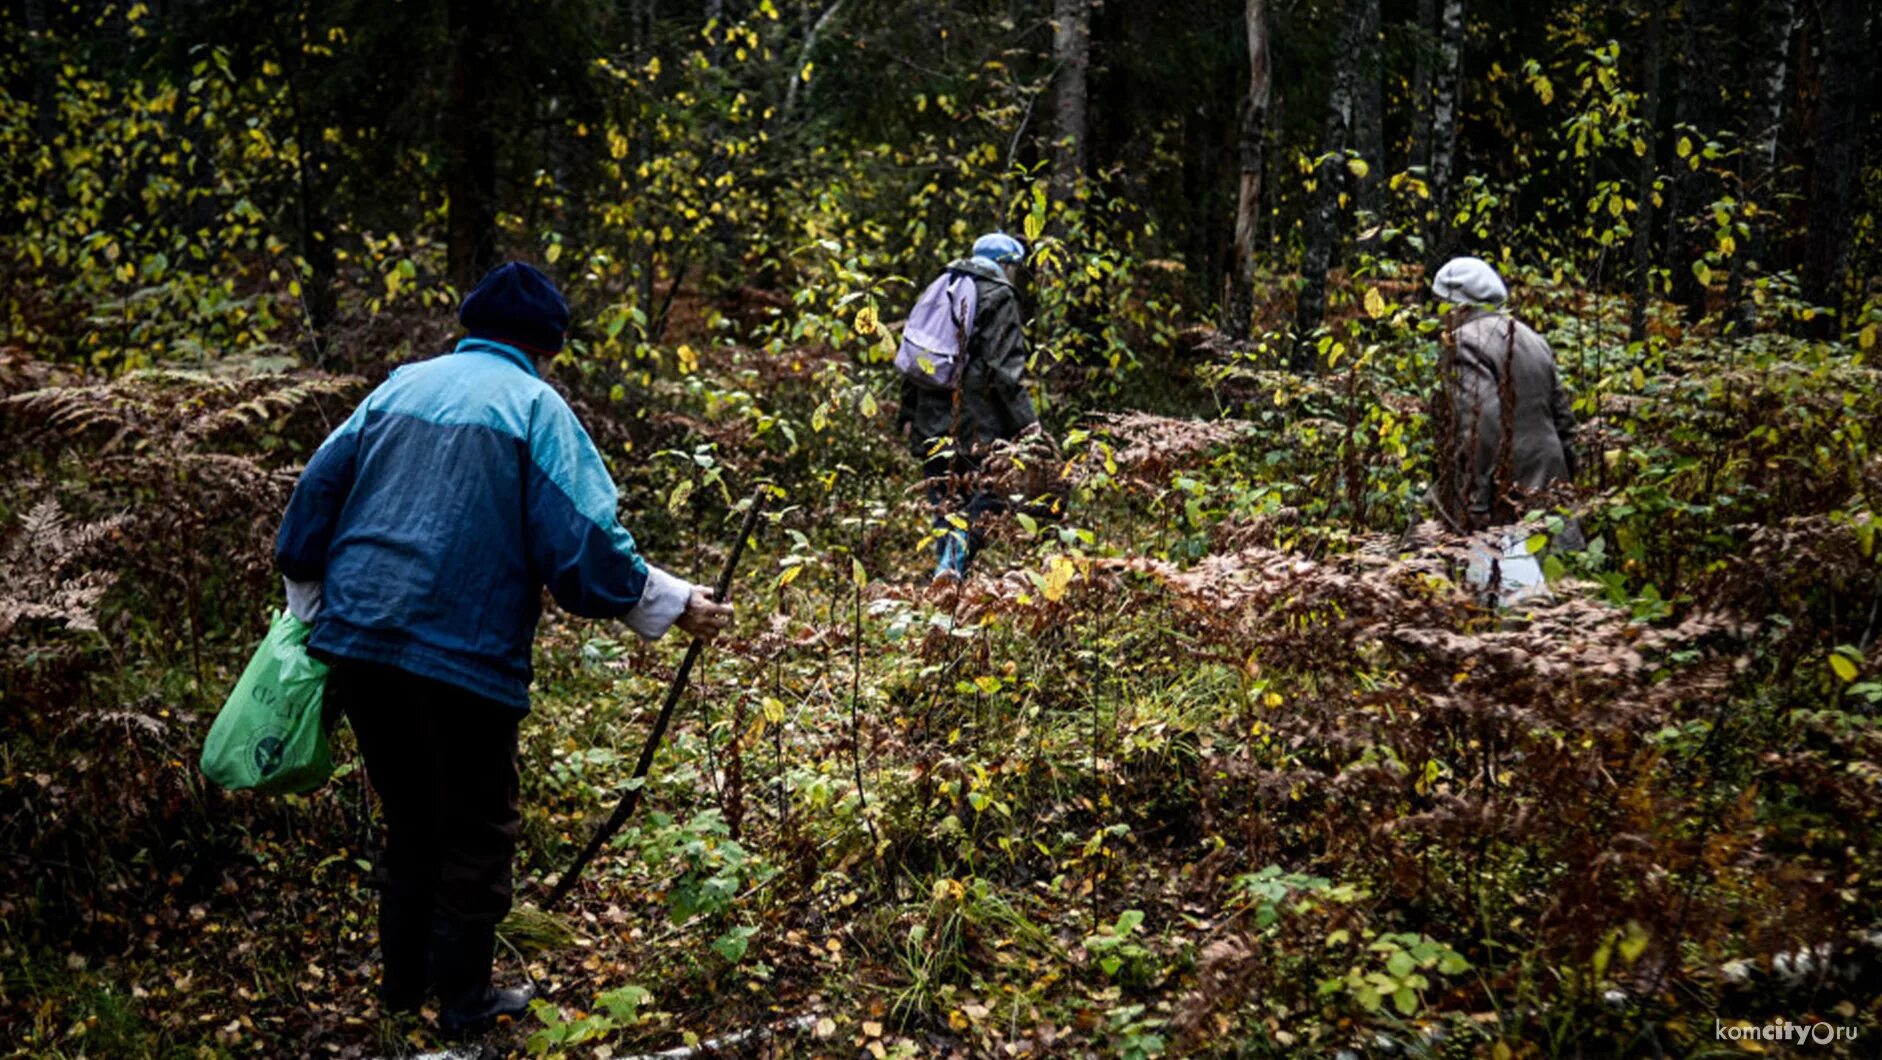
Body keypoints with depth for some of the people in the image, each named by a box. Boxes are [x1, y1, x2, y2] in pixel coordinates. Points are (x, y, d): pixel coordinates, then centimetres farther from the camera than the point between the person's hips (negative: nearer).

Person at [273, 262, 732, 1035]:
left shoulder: (402, 387, 12)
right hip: (463, 653, -5)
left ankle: (403, 981, 31)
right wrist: (676, 605, 0)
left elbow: (315, 496, 13)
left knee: (410, 820, 22)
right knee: (476, 830, 11)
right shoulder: (534, 406, -3)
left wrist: (313, 616, 24)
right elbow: (584, 545, -11)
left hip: (356, 643, 6)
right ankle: (464, 1001, 18)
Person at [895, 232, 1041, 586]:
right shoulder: (999, 297, -3)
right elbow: (1006, 367, -11)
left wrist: (907, 414, 22)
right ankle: (954, 563, -19)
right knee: (980, 495, -4)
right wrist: (1025, 419, -9)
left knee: (944, 496, 12)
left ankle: (947, 558, 9)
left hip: (932, 415, 6)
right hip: (976, 420, -6)